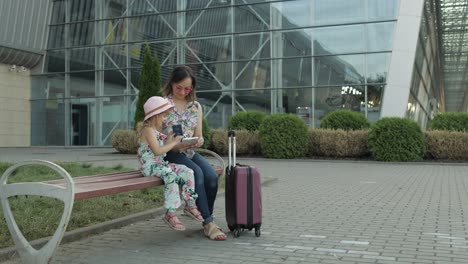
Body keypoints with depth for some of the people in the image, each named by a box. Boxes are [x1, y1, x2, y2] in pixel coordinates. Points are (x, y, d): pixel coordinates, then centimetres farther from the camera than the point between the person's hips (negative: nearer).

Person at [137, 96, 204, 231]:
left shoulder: (159, 130, 19)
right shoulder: (148, 130, -11)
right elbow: (157, 151, -20)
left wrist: (170, 140, 1)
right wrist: (174, 142, -13)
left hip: (161, 163, 9)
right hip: (150, 165, -9)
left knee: (187, 172, -6)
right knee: (171, 176, -34)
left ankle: (190, 205, 2)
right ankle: (171, 214, -28)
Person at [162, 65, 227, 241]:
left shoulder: (196, 107, 13)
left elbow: (198, 135, 13)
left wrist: (199, 141, -13)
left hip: (190, 153, 4)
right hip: (169, 154, -4)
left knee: (212, 177, -24)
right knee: (197, 173, -32)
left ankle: (207, 221, -6)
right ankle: (208, 223, -25)